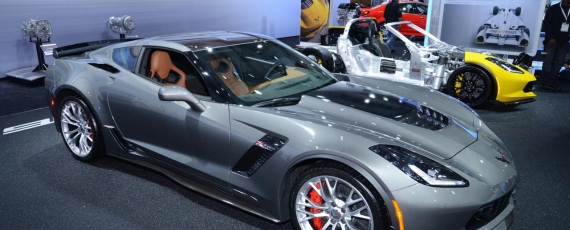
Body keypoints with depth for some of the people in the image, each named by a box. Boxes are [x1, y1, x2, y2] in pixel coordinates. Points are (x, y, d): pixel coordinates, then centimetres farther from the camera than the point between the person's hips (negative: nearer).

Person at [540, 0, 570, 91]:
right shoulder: (553, 8, 1)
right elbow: (546, 23, -5)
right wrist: (550, 37, -12)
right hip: (553, 40, -4)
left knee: (559, 62, 0)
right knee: (548, 61, -5)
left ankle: (551, 83, 1)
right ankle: (542, 82, -1)